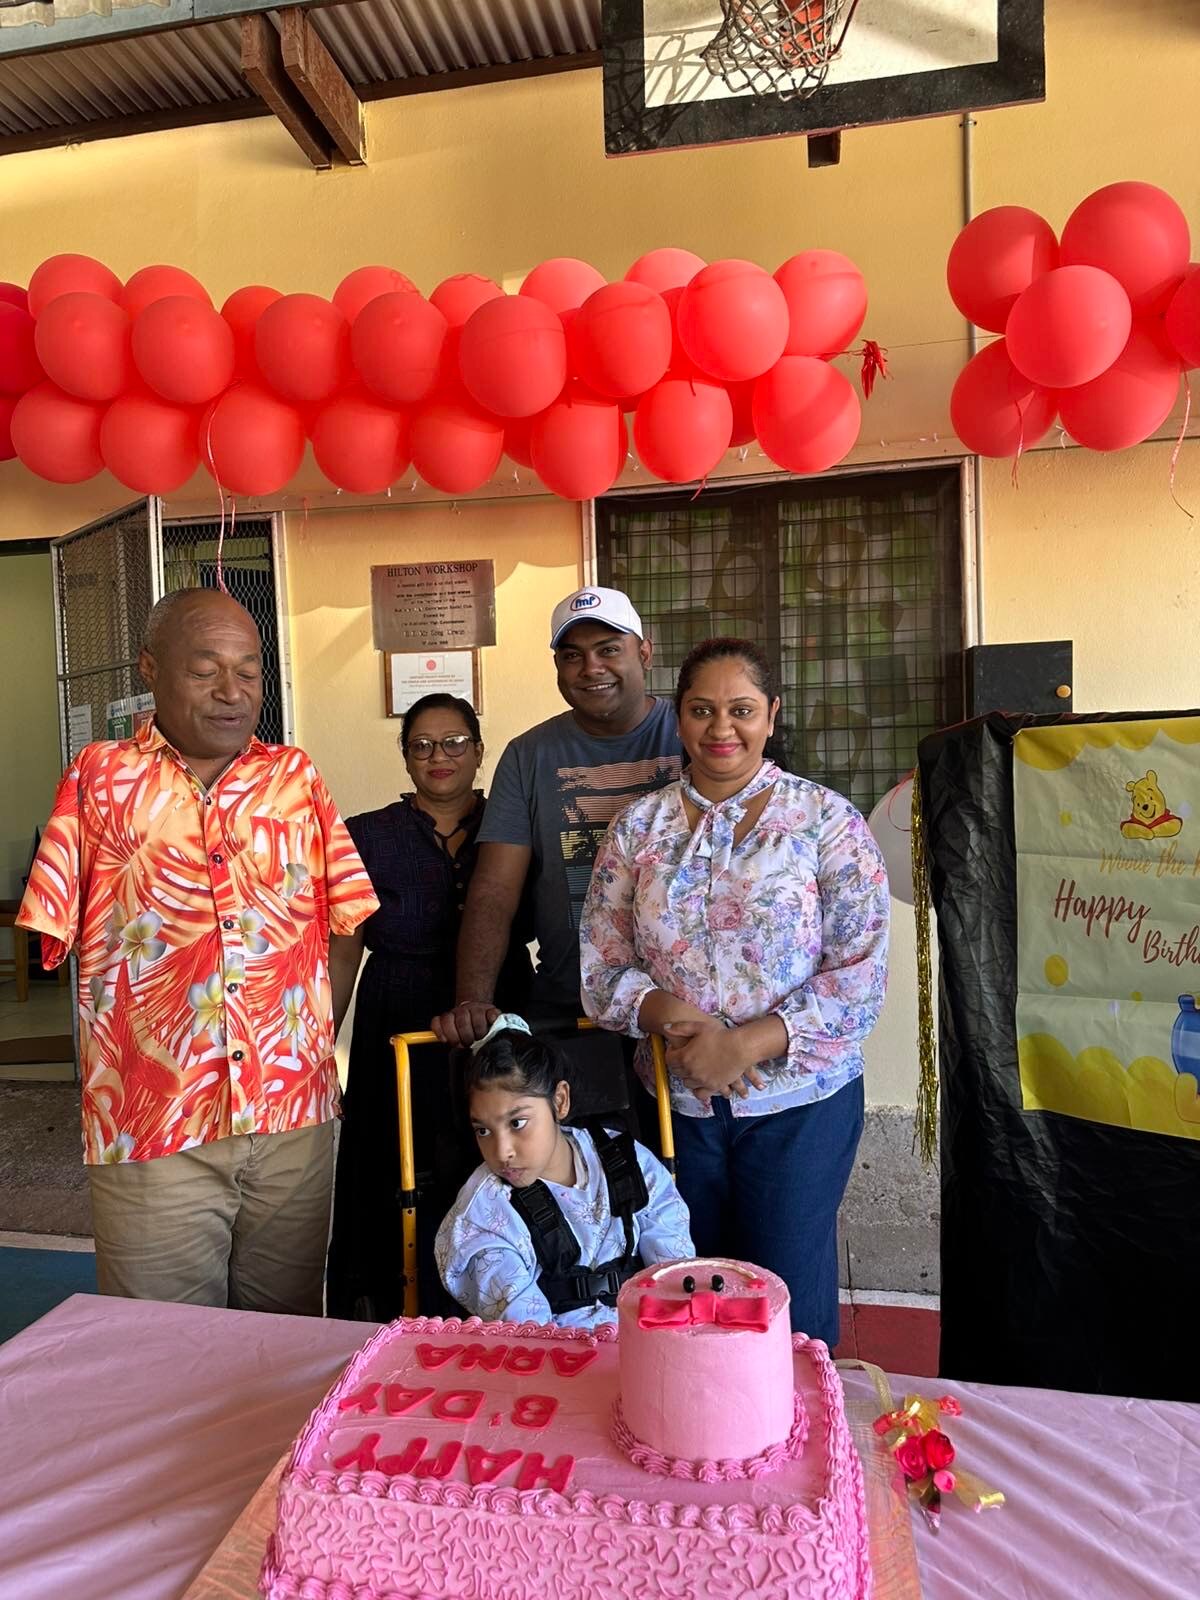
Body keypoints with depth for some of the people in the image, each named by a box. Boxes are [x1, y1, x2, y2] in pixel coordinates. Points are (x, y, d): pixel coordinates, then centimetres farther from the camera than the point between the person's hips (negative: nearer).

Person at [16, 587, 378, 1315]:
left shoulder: (297, 776, 6)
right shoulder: (100, 778, 1)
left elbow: (345, 924, 8)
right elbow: (47, 936, 0)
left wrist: (319, 1049, 4)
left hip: (294, 1117, 2)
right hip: (149, 1126, -2)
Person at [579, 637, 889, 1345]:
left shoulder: (826, 820, -6)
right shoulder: (638, 827, 2)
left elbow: (862, 977, -11)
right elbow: (601, 969, 2)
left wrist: (745, 1044, -19)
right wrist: (673, 1016, -17)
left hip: (801, 1102, -2)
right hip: (677, 1103, 3)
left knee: (792, 1306, 9)